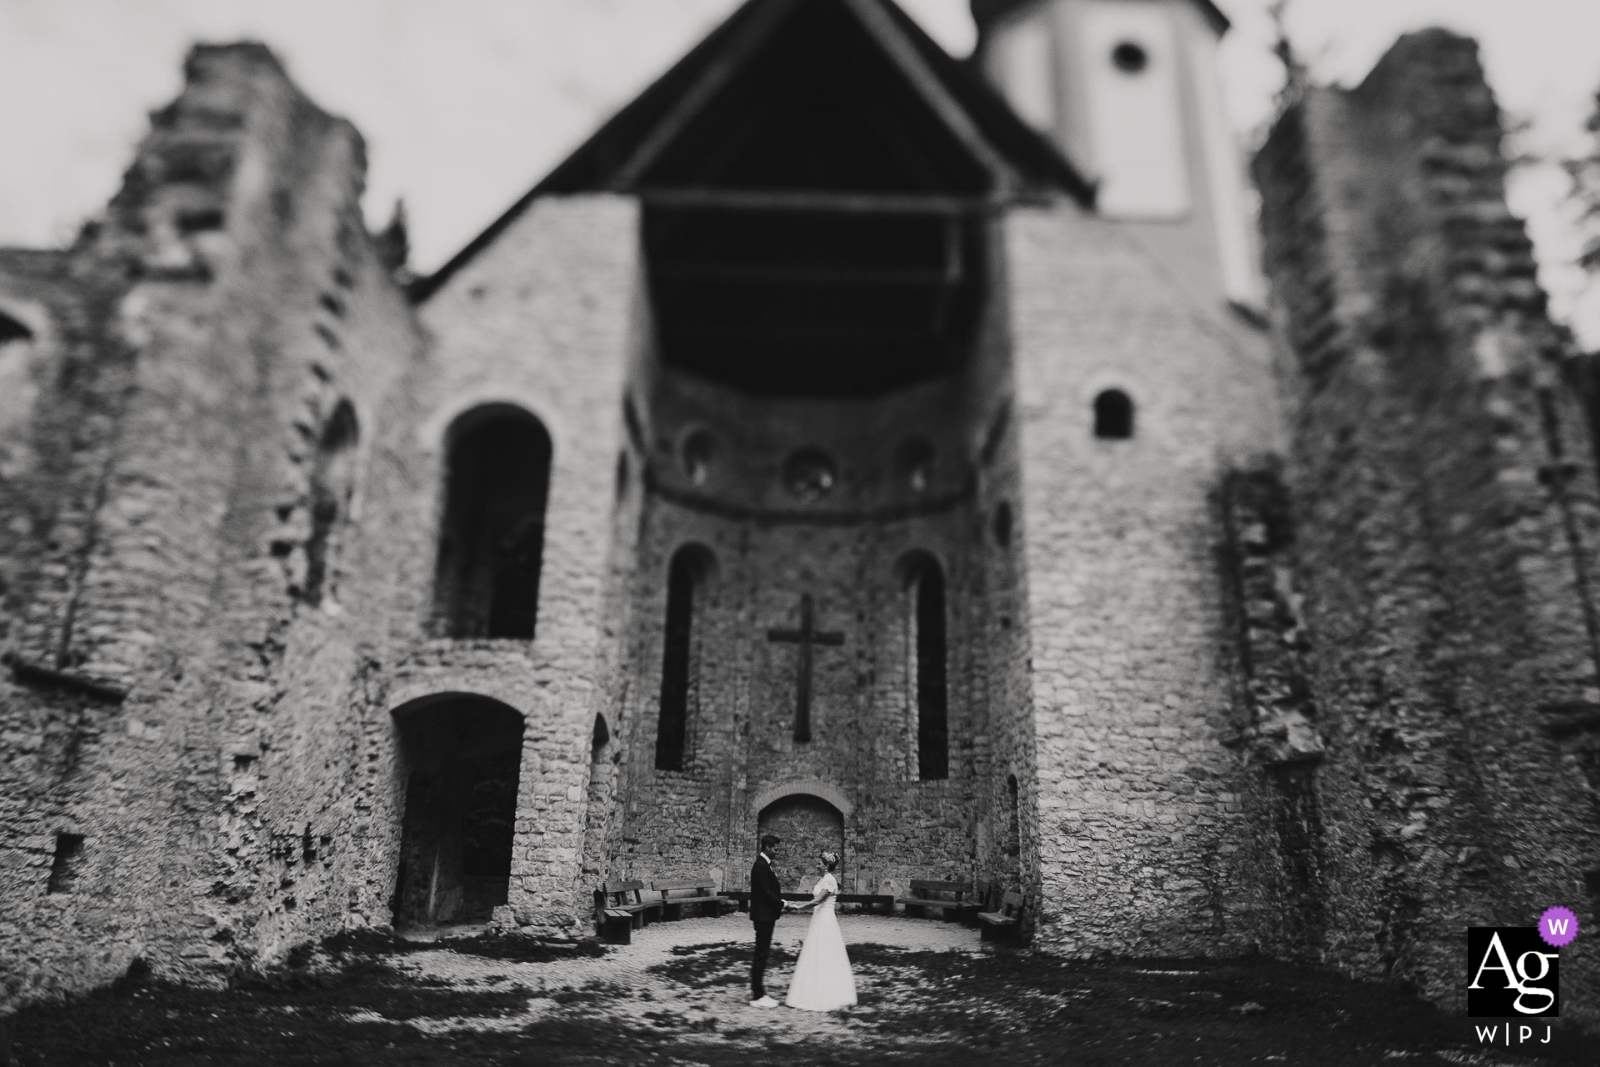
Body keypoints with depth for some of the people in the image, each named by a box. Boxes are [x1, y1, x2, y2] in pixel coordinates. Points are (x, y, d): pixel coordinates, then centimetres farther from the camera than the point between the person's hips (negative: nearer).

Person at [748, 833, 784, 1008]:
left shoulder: (764, 864, 13)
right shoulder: (761, 865, -18)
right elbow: (766, 892, -21)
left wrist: (780, 905, 10)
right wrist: (782, 905, -12)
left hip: (765, 915, 10)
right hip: (764, 916, -10)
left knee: (762, 954, 14)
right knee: (761, 955, -5)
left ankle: (758, 992, 20)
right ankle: (757, 997, -1)